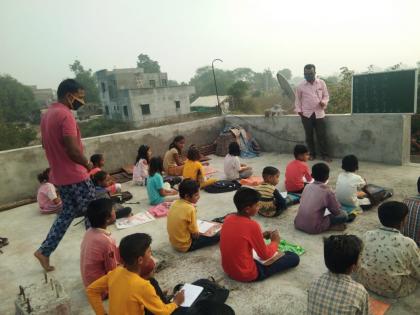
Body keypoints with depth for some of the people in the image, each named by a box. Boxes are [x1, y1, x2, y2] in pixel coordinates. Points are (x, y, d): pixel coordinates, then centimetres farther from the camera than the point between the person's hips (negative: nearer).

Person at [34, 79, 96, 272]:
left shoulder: (47, 115, 10)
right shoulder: (65, 115, -20)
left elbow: (46, 145, 19)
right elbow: (73, 150, -26)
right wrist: (88, 164, -9)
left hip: (59, 175, 9)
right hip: (76, 176, -9)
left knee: (67, 213, 19)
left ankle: (44, 251, 20)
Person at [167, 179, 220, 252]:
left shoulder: (174, 203, -4)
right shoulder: (190, 209, -25)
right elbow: (195, 234, -18)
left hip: (174, 242, 8)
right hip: (185, 246, -7)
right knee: (216, 236, -3)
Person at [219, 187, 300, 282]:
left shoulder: (228, 218, -4)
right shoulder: (252, 225, -25)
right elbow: (265, 256, -14)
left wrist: (261, 235, 9)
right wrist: (275, 242, 4)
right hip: (246, 274, -7)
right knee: (294, 258, -2)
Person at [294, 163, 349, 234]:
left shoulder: (307, 186, 4)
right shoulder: (328, 191, -10)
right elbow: (337, 211, -3)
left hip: (298, 224, 5)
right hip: (313, 228, -5)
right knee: (344, 215, 5)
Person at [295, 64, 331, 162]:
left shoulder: (321, 83, 3)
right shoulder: (300, 86, 2)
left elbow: (326, 95, 9)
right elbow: (298, 99, 10)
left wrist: (324, 102, -12)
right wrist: (298, 110, -2)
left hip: (319, 113, 0)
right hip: (306, 114, 0)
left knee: (322, 135, 0)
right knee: (309, 136, 7)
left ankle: (325, 155, 9)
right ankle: (312, 154, 20)